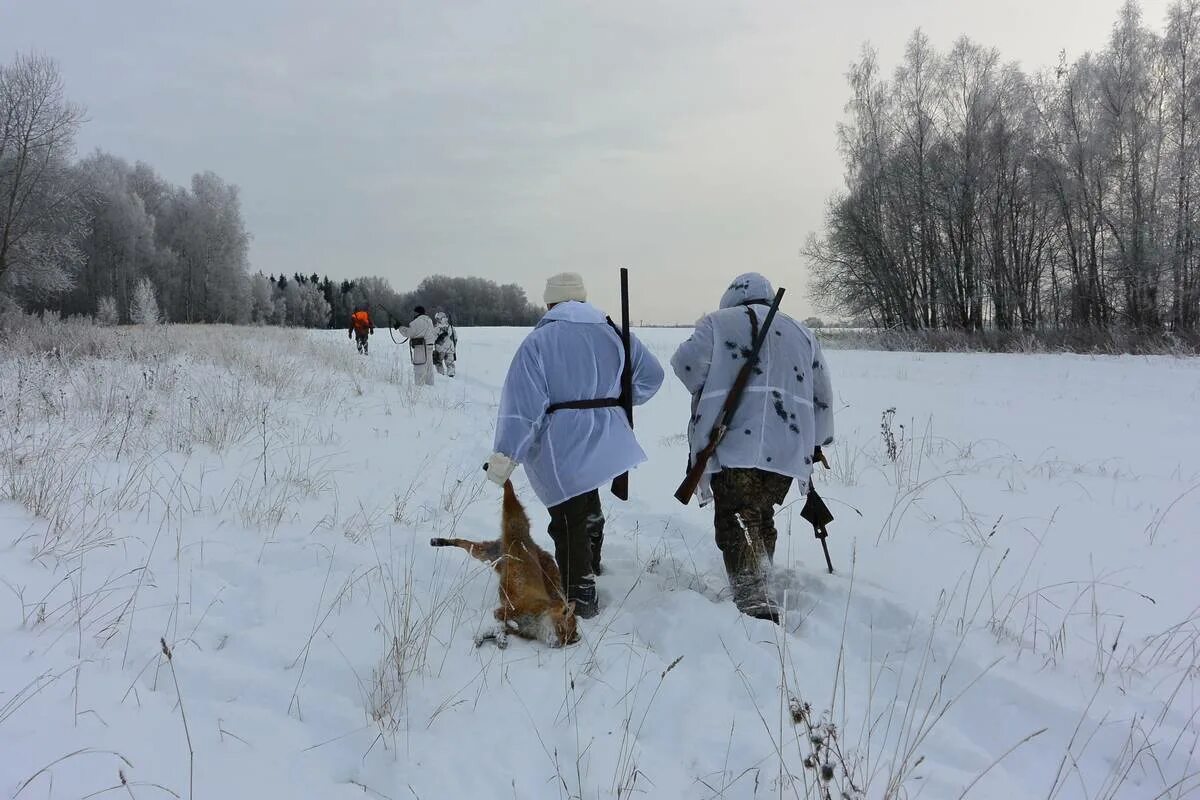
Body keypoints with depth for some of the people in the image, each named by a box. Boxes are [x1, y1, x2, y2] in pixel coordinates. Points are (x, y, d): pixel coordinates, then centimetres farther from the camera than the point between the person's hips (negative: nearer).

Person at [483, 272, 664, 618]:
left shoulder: (539, 341, -5)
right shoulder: (612, 333, 8)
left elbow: (522, 401, -14)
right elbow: (651, 374, 12)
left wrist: (506, 455, -15)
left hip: (561, 447, -5)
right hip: (605, 440, 6)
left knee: (569, 521, 1)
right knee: (588, 503, 27)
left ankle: (579, 597, 3)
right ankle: (590, 564, 44)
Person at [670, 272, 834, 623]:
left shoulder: (718, 322, 11)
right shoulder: (801, 332, 24)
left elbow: (686, 362, -6)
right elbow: (822, 394, 24)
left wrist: (710, 394, 11)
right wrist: (817, 441, 35)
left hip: (733, 440, -5)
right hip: (787, 446, 5)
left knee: (736, 520, -8)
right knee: (762, 516, 19)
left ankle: (754, 603, -22)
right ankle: (757, 591, 26)